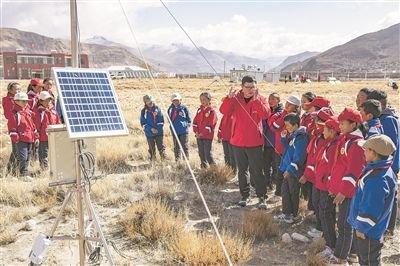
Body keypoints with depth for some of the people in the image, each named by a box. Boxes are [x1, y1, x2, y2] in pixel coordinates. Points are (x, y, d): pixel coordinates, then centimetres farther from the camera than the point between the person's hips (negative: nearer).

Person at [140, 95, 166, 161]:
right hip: (149, 133, 0)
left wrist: (159, 128, -8)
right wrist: (151, 129, -13)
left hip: (159, 132, 0)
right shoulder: (144, 111, 0)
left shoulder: (157, 109, 3)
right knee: (152, 149, 7)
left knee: (161, 148, -2)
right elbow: (143, 123, -1)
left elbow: (162, 120, 7)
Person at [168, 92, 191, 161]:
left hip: (184, 131, -4)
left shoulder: (184, 108, -5)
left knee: (185, 146, 0)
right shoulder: (170, 109, 5)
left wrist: (187, 125, -8)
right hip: (174, 131, 4)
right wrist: (172, 125, 8)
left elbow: (189, 119, 1)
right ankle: (177, 160, 22)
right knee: (176, 147, 13)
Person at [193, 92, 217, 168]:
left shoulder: (211, 111, -8)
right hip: (199, 136, 7)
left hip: (208, 137, -7)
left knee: (208, 154, -9)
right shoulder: (199, 110, 12)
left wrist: (203, 133, -15)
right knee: (201, 153, 12)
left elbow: (210, 125, -14)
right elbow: (195, 122, 12)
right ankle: (203, 168, 23)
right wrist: (196, 132, -2)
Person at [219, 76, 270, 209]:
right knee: (242, 171, 14)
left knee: (256, 171, 2)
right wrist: (229, 98, -30)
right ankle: (244, 196, 27)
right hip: (238, 141, 2)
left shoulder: (260, 99, -2)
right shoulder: (235, 98, 0)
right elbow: (224, 111, -15)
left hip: (255, 142, -2)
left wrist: (256, 100, -29)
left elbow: (266, 114, -20)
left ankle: (261, 197, 13)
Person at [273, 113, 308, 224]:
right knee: (285, 190, 16)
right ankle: (286, 213, 28)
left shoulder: (301, 137, -20)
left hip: (294, 171, -9)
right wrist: (283, 138, 3)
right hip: (288, 169, 9)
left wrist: (290, 169, -20)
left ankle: (293, 215, 20)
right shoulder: (291, 135, 9)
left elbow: (298, 157, -23)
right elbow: (287, 148, 19)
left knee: (293, 193, 5)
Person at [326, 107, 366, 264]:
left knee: (344, 224, 0)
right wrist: (333, 185, 19)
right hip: (339, 189, 9)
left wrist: (343, 191, -23)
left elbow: (354, 172, -22)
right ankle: (339, 254, 29)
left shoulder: (357, 144, -17)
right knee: (343, 223, 17)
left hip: (348, 192, -9)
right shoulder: (344, 139, 12)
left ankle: (341, 258, 11)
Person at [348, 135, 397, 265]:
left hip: (368, 231, -9)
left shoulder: (377, 180, -33)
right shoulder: (382, 169, 0)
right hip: (370, 228, 9)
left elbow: (371, 209, -28)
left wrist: (361, 227, -15)